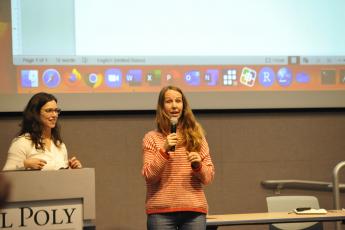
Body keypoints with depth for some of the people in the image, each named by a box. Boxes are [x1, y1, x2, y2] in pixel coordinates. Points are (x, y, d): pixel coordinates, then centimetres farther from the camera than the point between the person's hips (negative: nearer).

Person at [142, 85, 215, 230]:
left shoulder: (196, 136, 11)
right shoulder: (152, 138, 5)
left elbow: (209, 177, 10)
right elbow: (148, 176, -5)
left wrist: (198, 166, -11)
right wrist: (164, 151, -15)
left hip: (194, 211, 2)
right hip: (161, 212, -2)